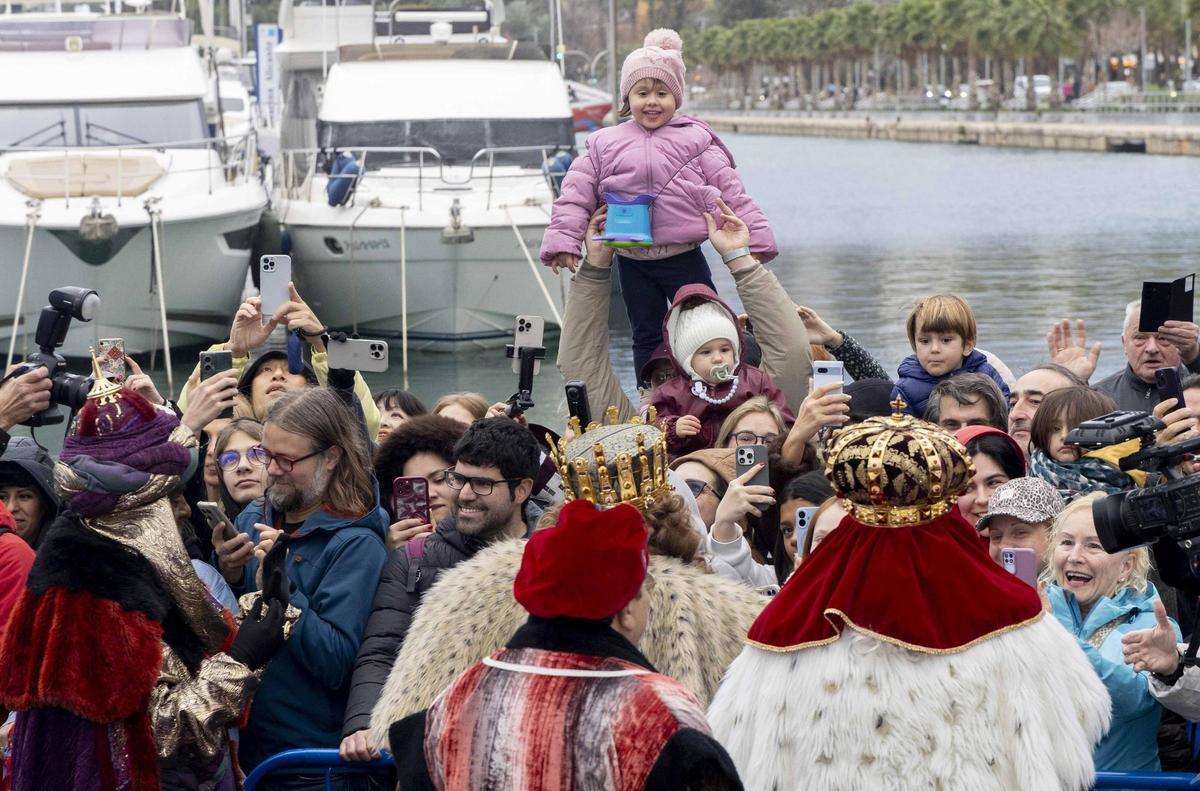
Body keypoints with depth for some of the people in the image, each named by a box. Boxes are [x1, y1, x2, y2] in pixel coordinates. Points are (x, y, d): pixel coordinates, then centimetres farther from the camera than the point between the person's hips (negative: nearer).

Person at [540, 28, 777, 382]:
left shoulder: (695, 140, -1)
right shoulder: (605, 144, 2)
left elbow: (728, 191, -2)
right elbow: (576, 194, 1)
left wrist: (751, 239, -6)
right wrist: (564, 241, -9)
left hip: (684, 257, -1)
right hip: (633, 262, 2)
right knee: (647, 336, 12)